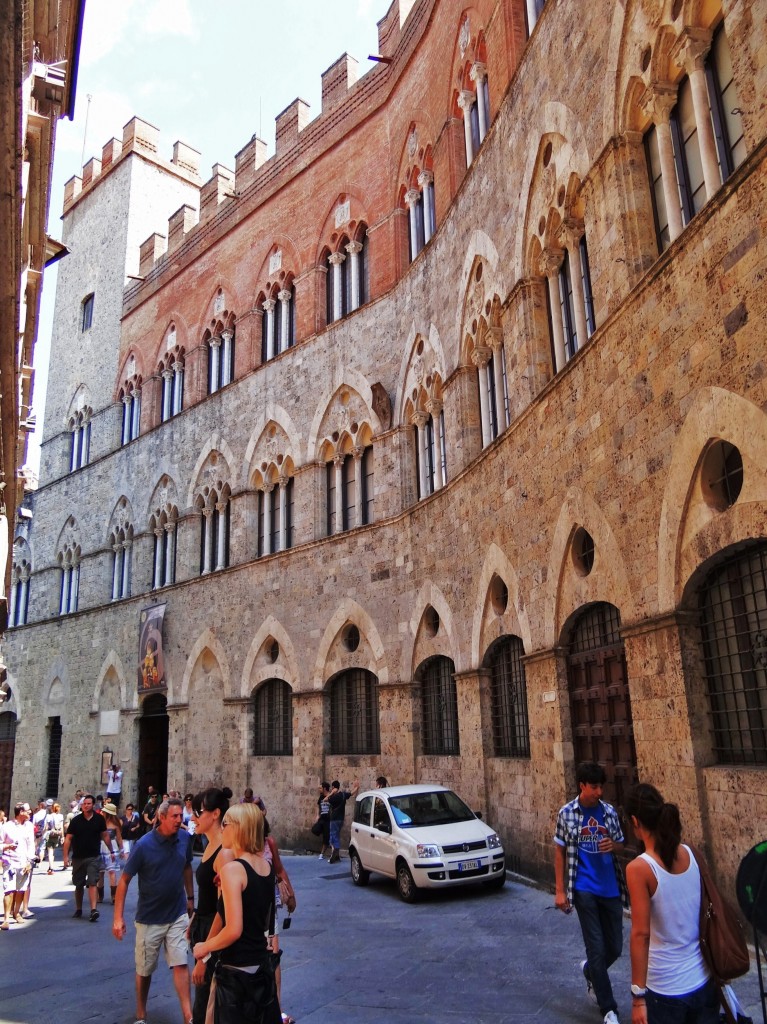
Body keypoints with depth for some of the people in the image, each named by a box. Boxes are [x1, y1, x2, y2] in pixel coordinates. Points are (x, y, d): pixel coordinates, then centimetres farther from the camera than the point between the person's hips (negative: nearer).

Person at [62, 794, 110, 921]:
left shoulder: (99, 819, -1)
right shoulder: (76, 820, -2)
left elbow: (105, 836, 7)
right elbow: (68, 839, -1)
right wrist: (66, 856, -7)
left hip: (94, 857, -2)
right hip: (78, 857, 2)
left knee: (92, 883, -12)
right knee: (78, 885, 13)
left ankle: (93, 909, -17)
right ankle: (78, 909, 28)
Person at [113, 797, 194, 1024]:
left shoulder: (184, 838, -7)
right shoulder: (144, 845, -19)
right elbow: (124, 880, -13)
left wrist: (190, 898, 12)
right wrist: (118, 917, -15)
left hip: (178, 915, 2)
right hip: (149, 918, -2)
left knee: (181, 964, -3)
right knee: (144, 970, 13)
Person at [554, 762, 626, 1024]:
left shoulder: (609, 811, 1)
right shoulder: (566, 813, -7)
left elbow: (620, 843, 13)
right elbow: (559, 852, -1)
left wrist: (612, 845, -12)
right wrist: (560, 891, -4)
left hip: (610, 887, 4)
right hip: (584, 889, -3)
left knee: (615, 948, 12)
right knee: (597, 949, 0)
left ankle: (589, 970, 43)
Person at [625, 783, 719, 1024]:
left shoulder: (639, 868, -20)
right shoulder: (692, 854, -4)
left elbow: (641, 934, -19)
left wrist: (638, 995, -12)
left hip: (665, 989, -5)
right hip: (705, 982, 5)